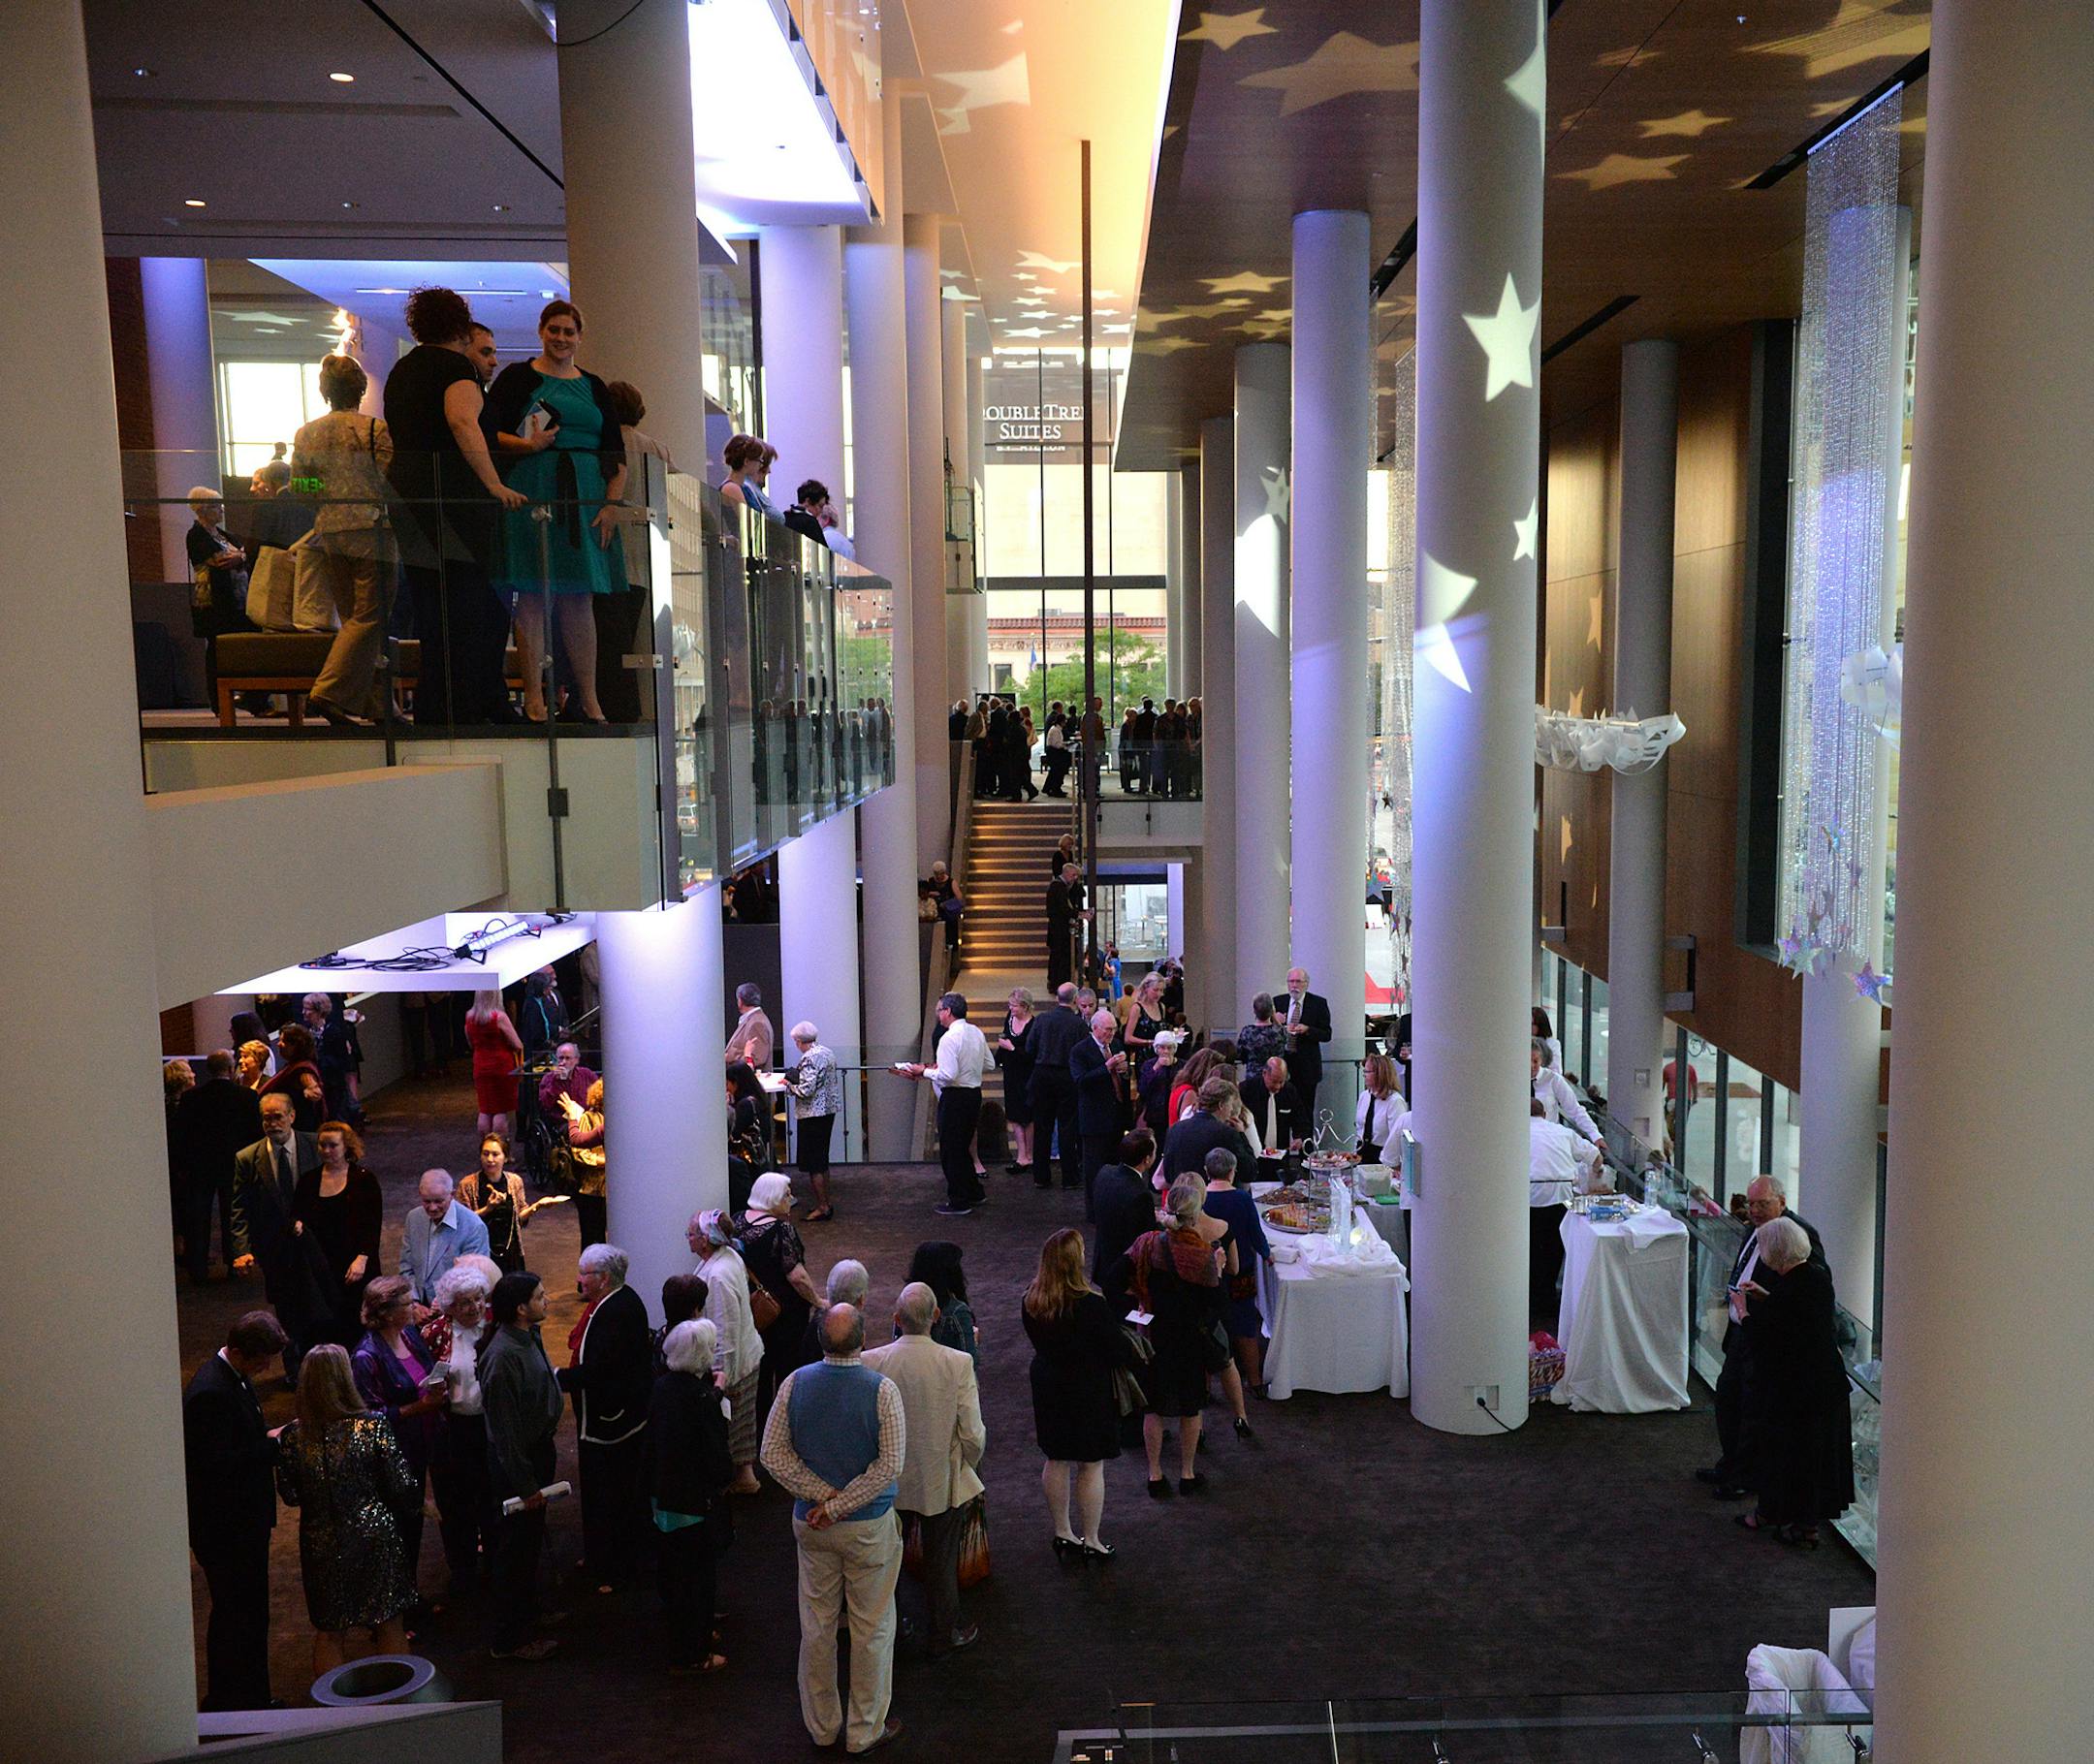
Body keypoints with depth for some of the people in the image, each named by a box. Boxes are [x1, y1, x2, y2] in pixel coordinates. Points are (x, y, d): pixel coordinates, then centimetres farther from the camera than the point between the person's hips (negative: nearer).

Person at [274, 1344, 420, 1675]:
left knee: (328, 1635, 18)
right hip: (376, 1540, -1)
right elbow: (403, 1487, -12)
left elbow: (289, 1496, -1)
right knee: (390, 1627, 16)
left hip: (321, 1545, 1)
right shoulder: (372, 1427, -18)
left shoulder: (292, 1438, -13)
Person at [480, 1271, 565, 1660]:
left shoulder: (530, 1337, 0)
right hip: (515, 1463, -9)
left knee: (529, 1544, 23)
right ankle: (509, 1640, 20)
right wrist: (525, 1485, -20)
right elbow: (505, 1428, -25)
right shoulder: (502, 1356, -28)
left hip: (537, 1450, 9)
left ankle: (525, 1622, 40)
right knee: (515, 1551, 5)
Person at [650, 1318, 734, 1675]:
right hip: (696, 1504, -8)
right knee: (698, 1575, 8)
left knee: (673, 1571, 23)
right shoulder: (703, 1400, -26)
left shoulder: (663, 1386, -4)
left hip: (664, 1495, 8)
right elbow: (717, 1462, -24)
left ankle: (680, 1638, 41)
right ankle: (691, 1655, 20)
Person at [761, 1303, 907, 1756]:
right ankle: (865, 1731, 23)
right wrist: (839, 1506, -13)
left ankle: (822, 1726, 30)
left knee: (816, 1625, 17)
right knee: (871, 1628, 11)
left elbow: (774, 1454, -7)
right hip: (869, 1527, -3)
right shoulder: (882, 1390, -19)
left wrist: (822, 1497, -6)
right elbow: (891, 1465, -19)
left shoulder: (796, 1383, -10)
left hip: (811, 1526, 3)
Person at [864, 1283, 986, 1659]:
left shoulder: (870, 1362, -18)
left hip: (888, 1483, 2)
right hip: (942, 1482, -1)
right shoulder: (958, 1363, -22)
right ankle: (945, 1636, 35)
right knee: (941, 1562, 18)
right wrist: (967, 1469, 4)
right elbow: (973, 1434, -17)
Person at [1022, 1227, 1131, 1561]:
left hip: (1047, 1388, 6)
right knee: (1091, 1465, 10)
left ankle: (1062, 1533, 32)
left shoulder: (1031, 1301, -9)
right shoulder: (1091, 1305, -27)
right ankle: (1090, 1541, 20)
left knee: (1056, 1460, 19)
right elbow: (1119, 1351, -18)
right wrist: (1131, 1348, 3)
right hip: (1089, 1391, -6)